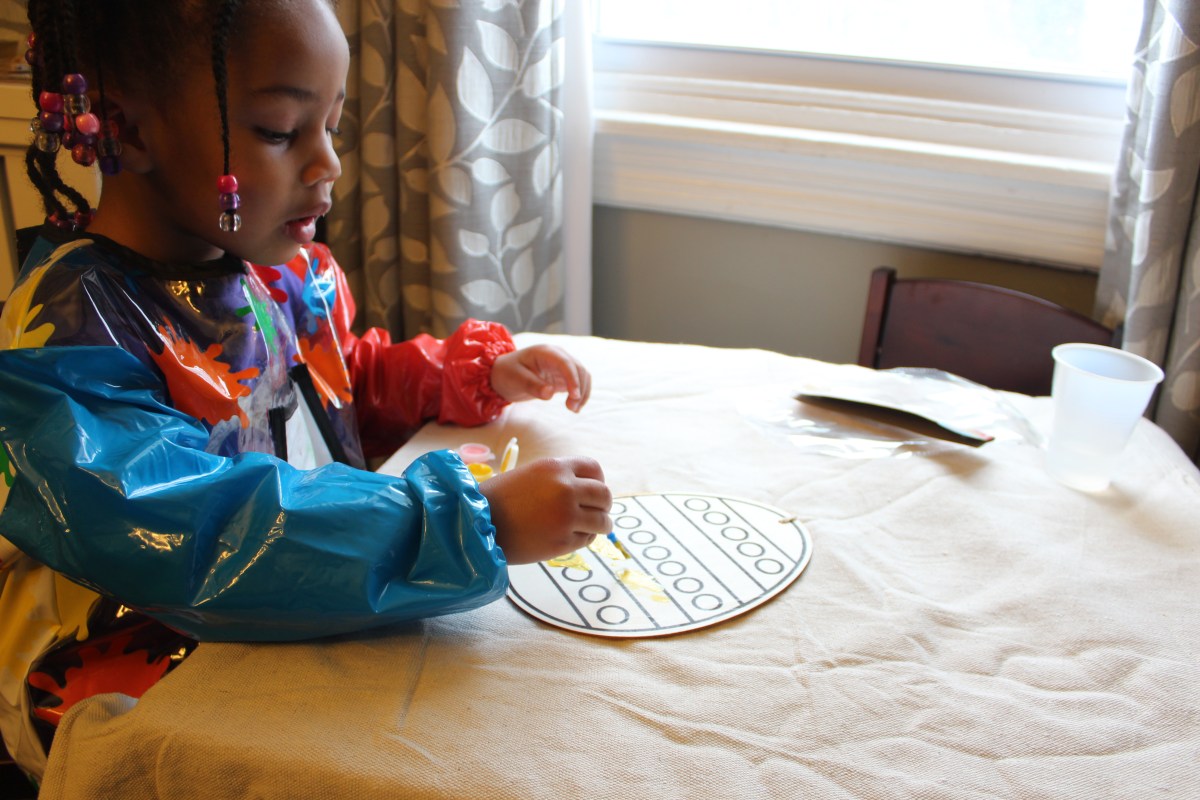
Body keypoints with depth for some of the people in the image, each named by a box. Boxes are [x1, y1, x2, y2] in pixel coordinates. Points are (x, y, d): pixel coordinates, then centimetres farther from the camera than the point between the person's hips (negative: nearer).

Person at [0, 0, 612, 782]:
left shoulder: (287, 270, 2)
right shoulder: (69, 339, -23)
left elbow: (351, 387, 21)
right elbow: (208, 541, -34)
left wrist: (478, 372, 3)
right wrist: (476, 521, -39)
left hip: (317, 630, 7)